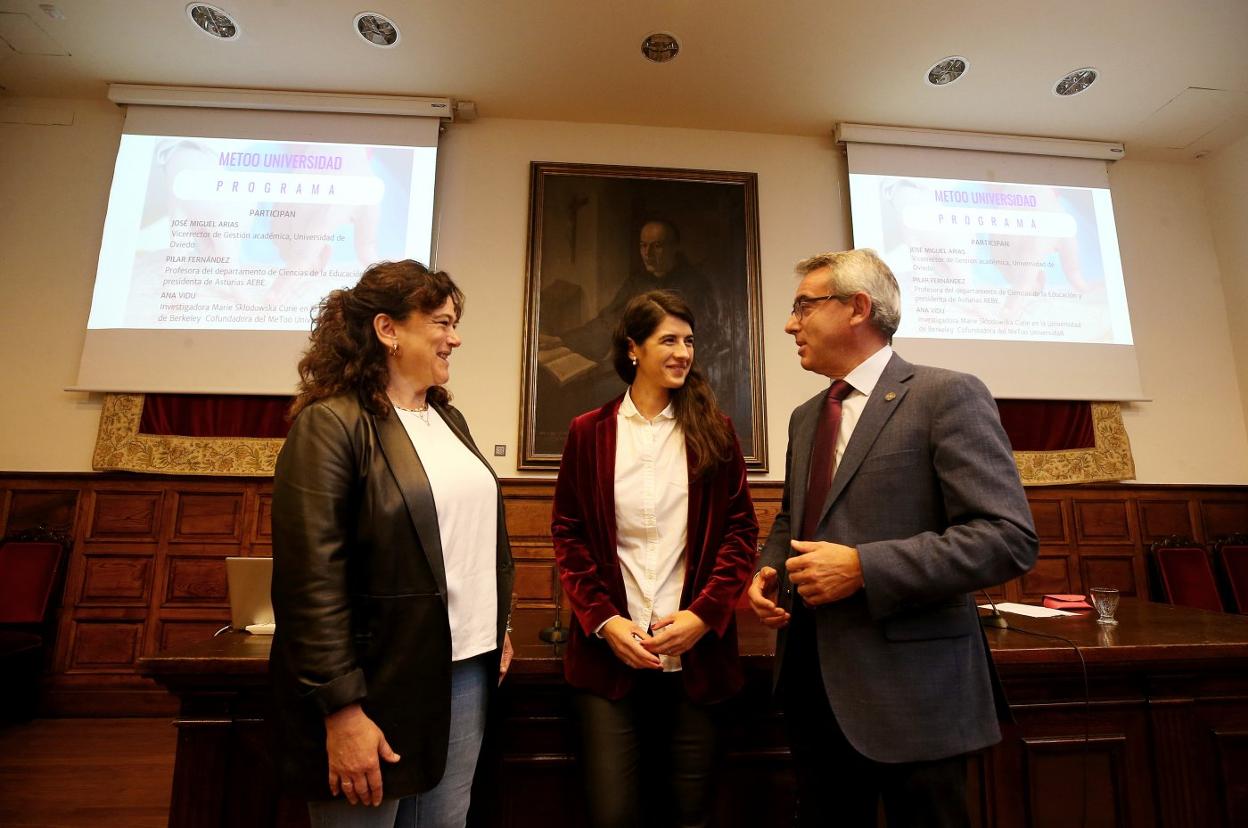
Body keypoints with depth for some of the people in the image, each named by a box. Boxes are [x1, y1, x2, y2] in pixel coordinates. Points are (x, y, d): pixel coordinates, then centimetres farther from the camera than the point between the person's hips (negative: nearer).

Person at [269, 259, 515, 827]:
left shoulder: (448, 418, 10)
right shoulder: (331, 423, -13)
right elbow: (311, 582, -16)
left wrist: (496, 630, 13)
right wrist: (342, 709, -16)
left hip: (467, 670, 7)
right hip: (381, 684, -6)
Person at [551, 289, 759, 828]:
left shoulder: (713, 431, 4)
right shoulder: (589, 432, 3)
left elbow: (741, 530, 2)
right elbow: (568, 534, 2)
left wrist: (704, 614, -9)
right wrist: (602, 620, -8)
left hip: (696, 652, 1)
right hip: (610, 651, 0)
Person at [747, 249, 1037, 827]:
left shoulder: (947, 396, -10)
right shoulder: (804, 417, 12)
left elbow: (1008, 538, -17)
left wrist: (862, 567, -22)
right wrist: (767, 570, 2)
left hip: (910, 688, -6)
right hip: (811, 678, 7)